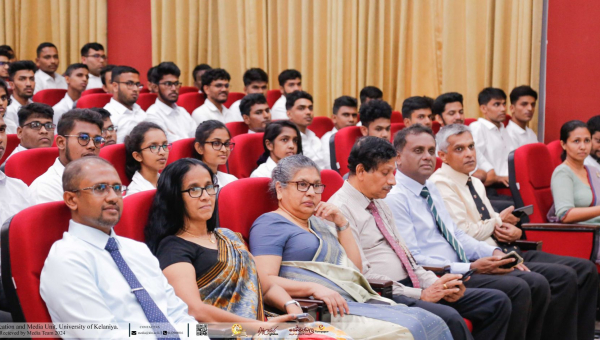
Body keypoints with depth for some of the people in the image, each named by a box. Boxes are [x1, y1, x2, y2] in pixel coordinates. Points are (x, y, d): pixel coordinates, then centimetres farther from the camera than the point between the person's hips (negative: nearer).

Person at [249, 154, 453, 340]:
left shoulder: (319, 222, 26)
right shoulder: (270, 224, 2)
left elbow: (356, 269, 22)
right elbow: (264, 280, -11)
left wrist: (342, 223, 12)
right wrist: (314, 288, -24)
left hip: (358, 300, 8)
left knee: (431, 322, -13)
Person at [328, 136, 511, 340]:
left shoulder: (379, 205, 19)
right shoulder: (340, 209, -11)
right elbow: (361, 276, -17)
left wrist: (435, 283, 1)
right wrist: (420, 295, -16)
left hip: (410, 286, 9)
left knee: (497, 301, 1)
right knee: (449, 318, -35)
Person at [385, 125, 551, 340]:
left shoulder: (431, 189, 16)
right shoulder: (395, 198, -12)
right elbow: (412, 260, -18)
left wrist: (493, 253, 6)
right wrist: (471, 268, -20)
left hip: (462, 268, 9)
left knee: (537, 283, -5)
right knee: (516, 288, -22)